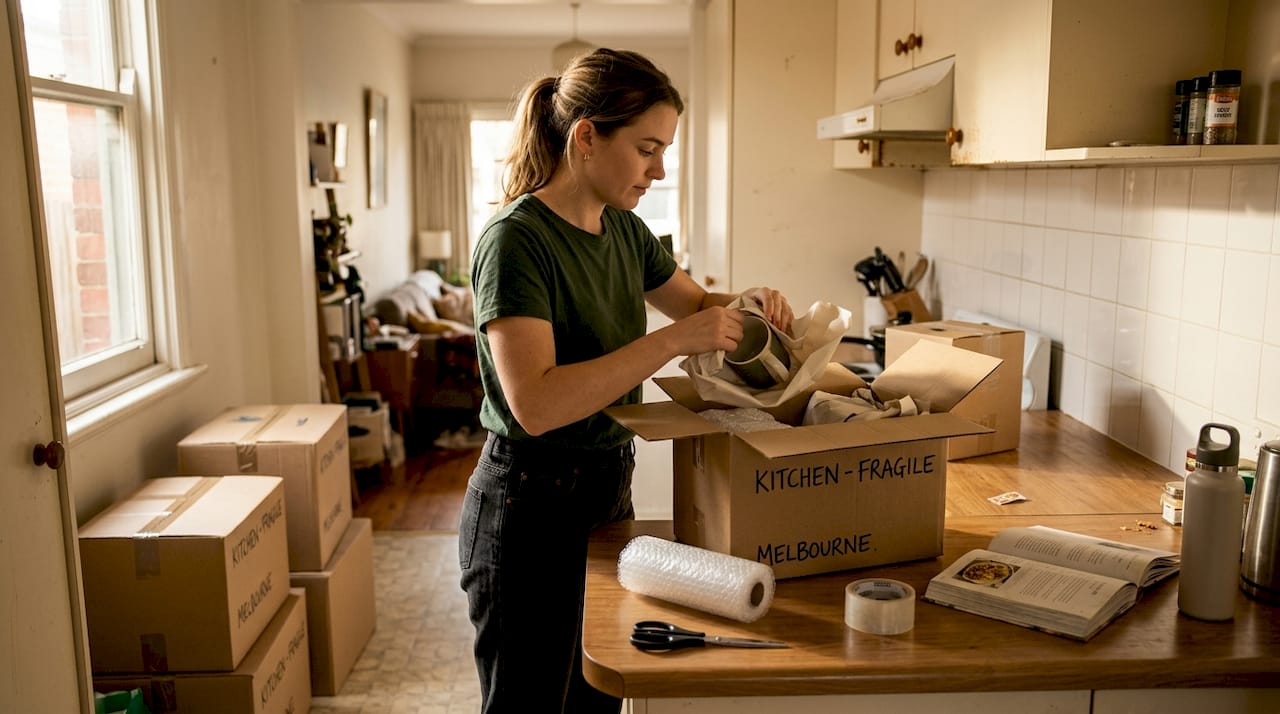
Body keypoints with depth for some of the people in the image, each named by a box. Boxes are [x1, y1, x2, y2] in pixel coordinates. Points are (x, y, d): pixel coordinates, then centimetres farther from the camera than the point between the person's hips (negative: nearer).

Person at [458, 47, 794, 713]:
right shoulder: (516, 239, -19)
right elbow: (535, 403, -30)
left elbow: (696, 302, 21)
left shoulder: (625, 231, 5)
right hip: (532, 508, -7)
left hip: (609, 492, 8)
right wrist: (671, 341, -30)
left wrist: (749, 303, -1)